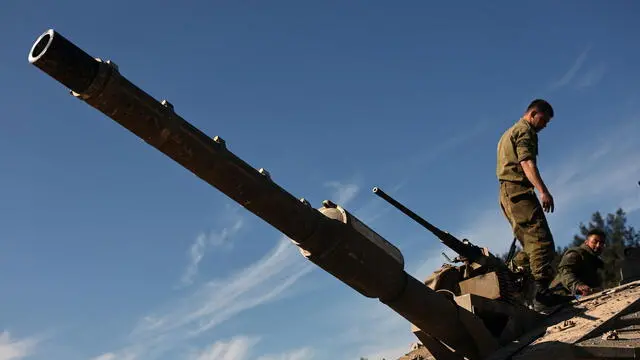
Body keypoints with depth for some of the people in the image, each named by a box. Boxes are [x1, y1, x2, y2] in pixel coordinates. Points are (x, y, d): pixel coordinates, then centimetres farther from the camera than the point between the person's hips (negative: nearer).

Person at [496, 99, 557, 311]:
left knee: (530, 244, 9)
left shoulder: (509, 133, 29)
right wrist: (543, 190, -29)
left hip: (506, 193, 10)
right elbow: (527, 163, -18)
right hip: (519, 190, -10)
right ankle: (541, 295, -26)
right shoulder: (525, 131, -3)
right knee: (541, 240, -17)